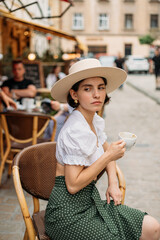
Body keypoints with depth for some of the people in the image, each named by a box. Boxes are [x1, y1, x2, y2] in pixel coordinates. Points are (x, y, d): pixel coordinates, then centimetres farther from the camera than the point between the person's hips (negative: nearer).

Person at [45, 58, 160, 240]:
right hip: (69, 213, -8)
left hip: (90, 201, 8)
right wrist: (109, 156, -18)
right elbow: (73, 185, -23)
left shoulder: (95, 121, 5)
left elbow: (106, 150, 23)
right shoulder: (76, 130, -23)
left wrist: (113, 183, 8)